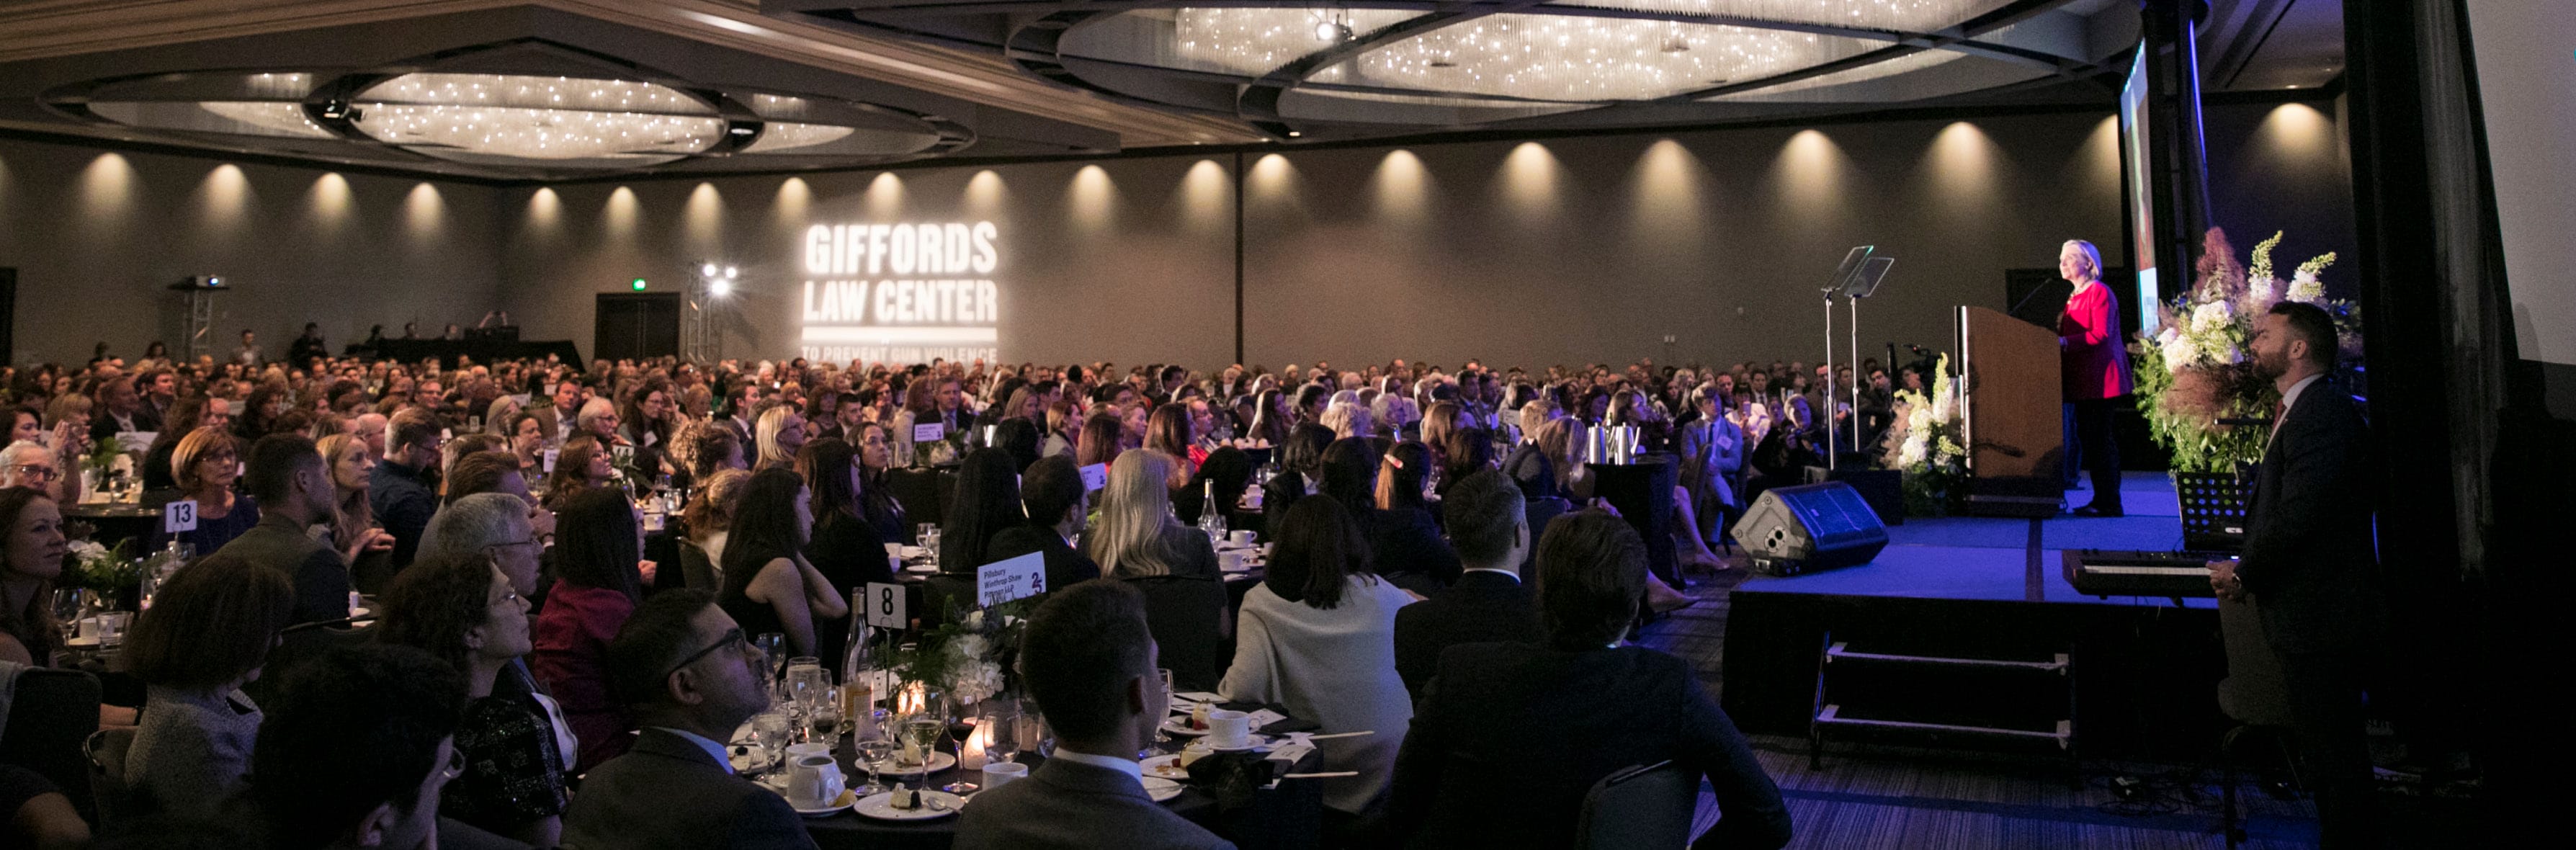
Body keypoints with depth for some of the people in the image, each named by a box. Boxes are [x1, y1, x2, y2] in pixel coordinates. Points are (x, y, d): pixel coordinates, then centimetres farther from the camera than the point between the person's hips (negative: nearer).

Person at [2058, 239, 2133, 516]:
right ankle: (2102, 500, 14)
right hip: (2082, 379, 9)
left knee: (2099, 439, -9)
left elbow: (2101, 334, -18)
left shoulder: (2099, 292, -8)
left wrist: (2065, 343, -23)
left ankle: (2109, 503, -7)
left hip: (2100, 378, -9)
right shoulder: (2073, 298, 20)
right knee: (2087, 438, 9)